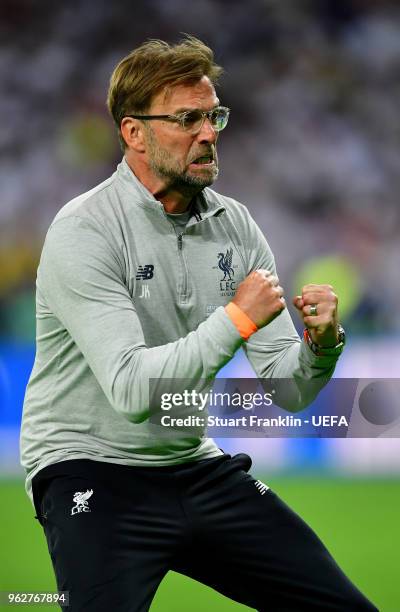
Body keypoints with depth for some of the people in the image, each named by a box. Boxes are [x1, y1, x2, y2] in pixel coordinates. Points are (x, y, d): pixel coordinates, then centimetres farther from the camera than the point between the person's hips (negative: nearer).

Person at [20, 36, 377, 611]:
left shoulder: (234, 225, 4)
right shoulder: (84, 232, -15)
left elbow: (287, 389, 3)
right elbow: (133, 390, -25)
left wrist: (319, 346, -18)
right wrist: (237, 318, -25)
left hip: (197, 468, 6)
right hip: (94, 472, -6)